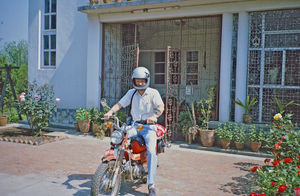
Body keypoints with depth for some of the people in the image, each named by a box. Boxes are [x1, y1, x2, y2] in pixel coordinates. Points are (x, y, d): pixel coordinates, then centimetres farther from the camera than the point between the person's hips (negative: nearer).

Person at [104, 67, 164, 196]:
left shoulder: (153, 93, -2)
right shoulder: (131, 93, 10)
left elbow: (161, 106, -16)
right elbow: (120, 104, 4)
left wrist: (154, 116, -37)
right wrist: (111, 112, -16)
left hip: (149, 126, -4)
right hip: (135, 125, 4)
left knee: (151, 151, -22)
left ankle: (151, 184, -18)